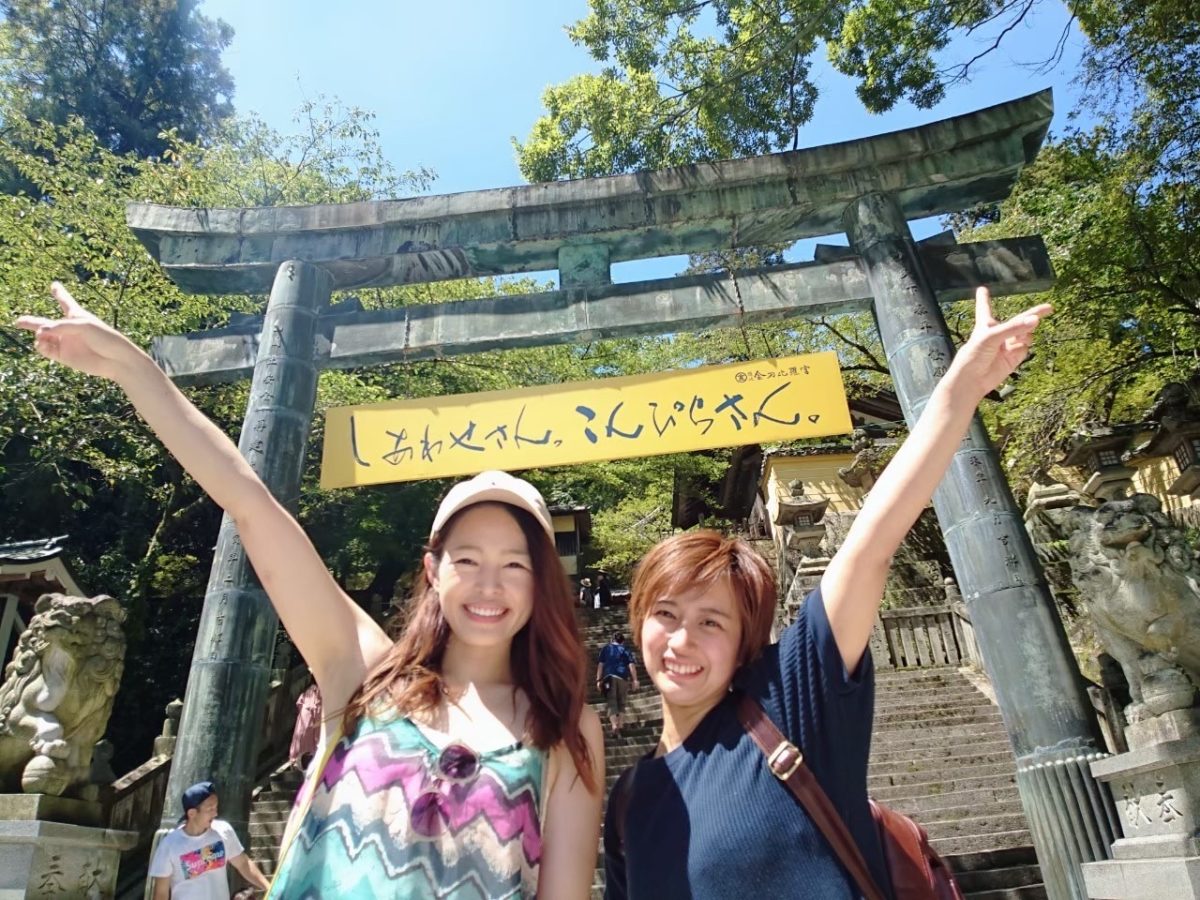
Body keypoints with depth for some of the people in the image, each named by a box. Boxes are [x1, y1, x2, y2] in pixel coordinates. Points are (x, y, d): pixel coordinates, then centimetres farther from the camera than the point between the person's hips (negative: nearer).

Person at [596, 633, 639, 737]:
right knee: (621, 702, 15)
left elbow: (600, 665, 5)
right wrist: (634, 679, -2)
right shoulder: (625, 650, 9)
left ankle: (614, 726, -19)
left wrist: (598, 680, 5)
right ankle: (620, 725, 17)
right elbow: (631, 665, -1)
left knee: (612, 703, -2)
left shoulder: (605, 648, 12)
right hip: (623, 677, 0)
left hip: (609, 677, 0)